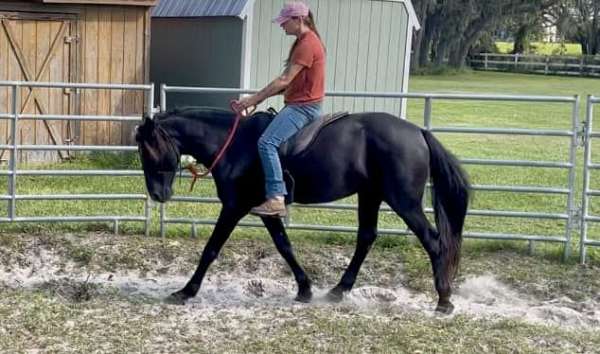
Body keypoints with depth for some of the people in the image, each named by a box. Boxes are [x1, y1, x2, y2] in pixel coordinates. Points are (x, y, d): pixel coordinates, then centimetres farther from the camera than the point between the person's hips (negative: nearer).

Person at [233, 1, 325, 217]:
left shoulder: (307, 44, -15)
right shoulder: (303, 42, 17)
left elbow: (284, 81, -19)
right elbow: (289, 82, 17)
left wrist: (253, 100, -16)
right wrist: (259, 97, 9)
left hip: (303, 107, -11)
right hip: (298, 105, 11)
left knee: (266, 142, -24)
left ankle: (276, 199, -28)